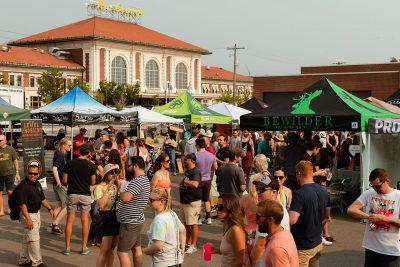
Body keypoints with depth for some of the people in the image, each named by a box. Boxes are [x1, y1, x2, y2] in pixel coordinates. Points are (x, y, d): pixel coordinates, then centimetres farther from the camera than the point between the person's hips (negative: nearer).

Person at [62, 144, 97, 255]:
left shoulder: (69, 164, -4)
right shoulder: (91, 166, -7)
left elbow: (64, 181, -1)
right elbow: (93, 183, 0)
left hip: (72, 194, 1)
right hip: (85, 195, -1)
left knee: (70, 221, 8)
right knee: (85, 221, 9)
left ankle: (67, 247, 10)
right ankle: (84, 247, 12)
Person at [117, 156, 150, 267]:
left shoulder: (138, 181, -22)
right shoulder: (143, 179, 12)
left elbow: (125, 197, -32)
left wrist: (120, 192, -12)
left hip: (130, 222, -11)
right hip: (136, 220, 11)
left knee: (122, 252, -5)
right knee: (136, 249, 16)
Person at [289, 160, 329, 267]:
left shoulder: (299, 194, -23)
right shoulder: (323, 191, 2)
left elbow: (292, 220, -32)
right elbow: (327, 215, 14)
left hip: (303, 247, -7)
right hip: (318, 243, 7)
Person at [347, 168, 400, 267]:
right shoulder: (368, 194, -1)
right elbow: (350, 210, -8)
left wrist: (384, 218, -22)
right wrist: (369, 216, -22)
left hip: (391, 250, -3)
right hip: (371, 247, 3)